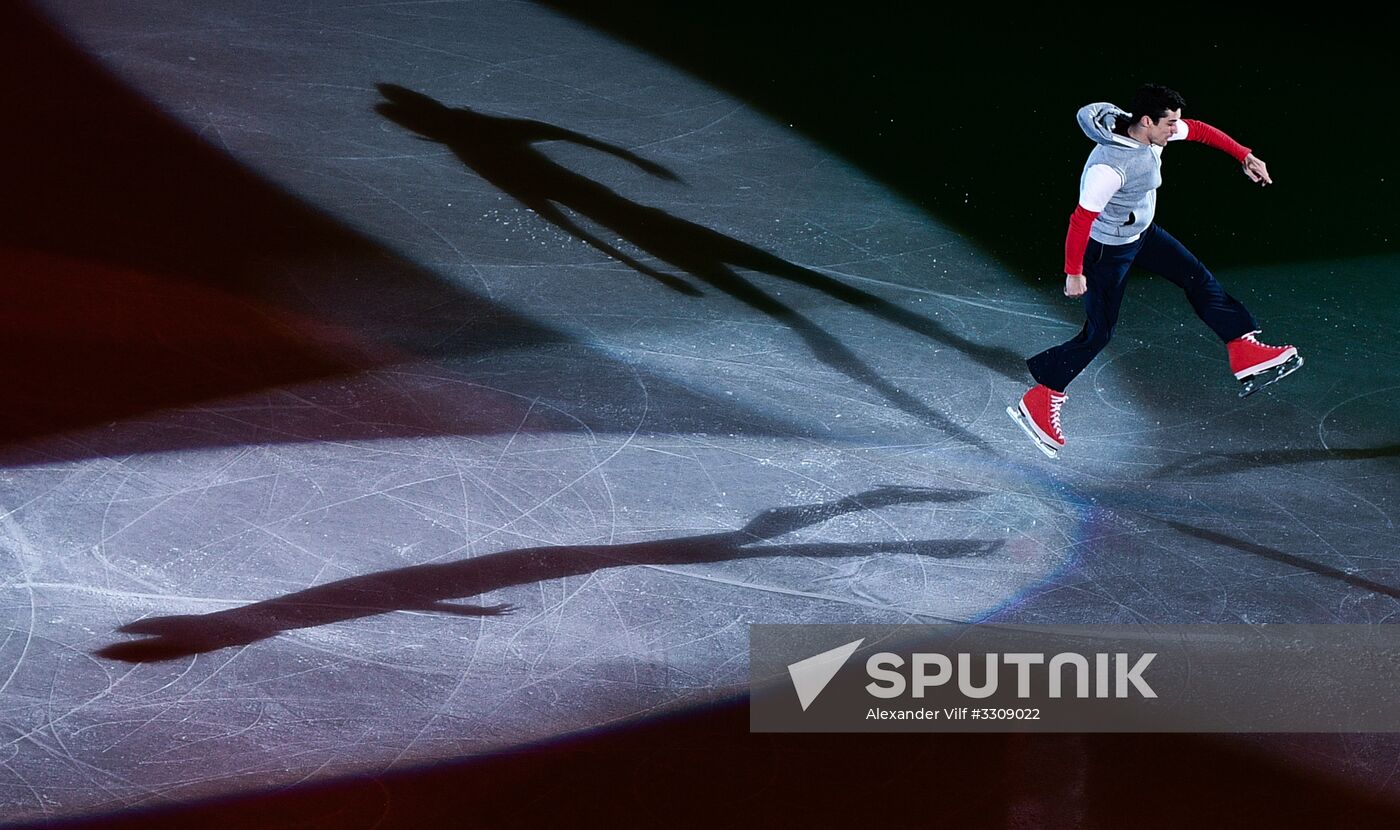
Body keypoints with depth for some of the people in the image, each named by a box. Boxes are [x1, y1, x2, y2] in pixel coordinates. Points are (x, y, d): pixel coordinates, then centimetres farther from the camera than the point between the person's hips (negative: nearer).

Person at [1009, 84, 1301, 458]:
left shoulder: (1152, 131, -12)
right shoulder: (1111, 165, -37)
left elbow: (1199, 131, 7)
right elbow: (1081, 219, -31)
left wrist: (1245, 156, 7)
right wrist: (1074, 273, -23)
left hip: (1141, 232, 9)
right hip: (1108, 250, -9)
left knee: (1198, 278, 10)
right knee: (1097, 334, 0)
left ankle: (1247, 355, 18)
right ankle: (1037, 402, 12)